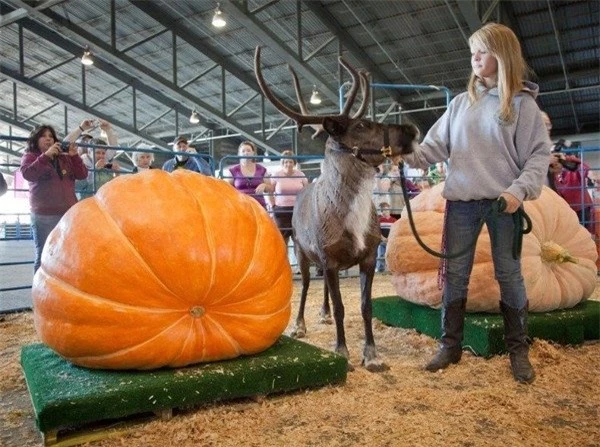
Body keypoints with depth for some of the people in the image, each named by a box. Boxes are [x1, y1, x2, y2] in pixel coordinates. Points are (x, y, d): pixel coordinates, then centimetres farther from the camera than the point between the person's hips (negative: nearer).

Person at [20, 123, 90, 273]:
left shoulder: (64, 158, 17)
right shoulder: (30, 156, 8)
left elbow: (82, 175, 9)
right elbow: (27, 174, -12)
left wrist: (74, 155, -4)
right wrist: (46, 155, -20)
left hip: (69, 213, 4)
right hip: (44, 215, -4)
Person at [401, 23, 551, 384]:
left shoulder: (522, 103, 2)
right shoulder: (461, 103, 12)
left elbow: (539, 154, -2)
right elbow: (437, 146, 6)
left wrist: (519, 190, -17)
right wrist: (408, 154, -12)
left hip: (503, 202, -3)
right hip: (462, 200, 3)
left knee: (509, 274, 4)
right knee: (455, 273, 5)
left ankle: (519, 350, 19)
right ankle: (451, 345, 18)